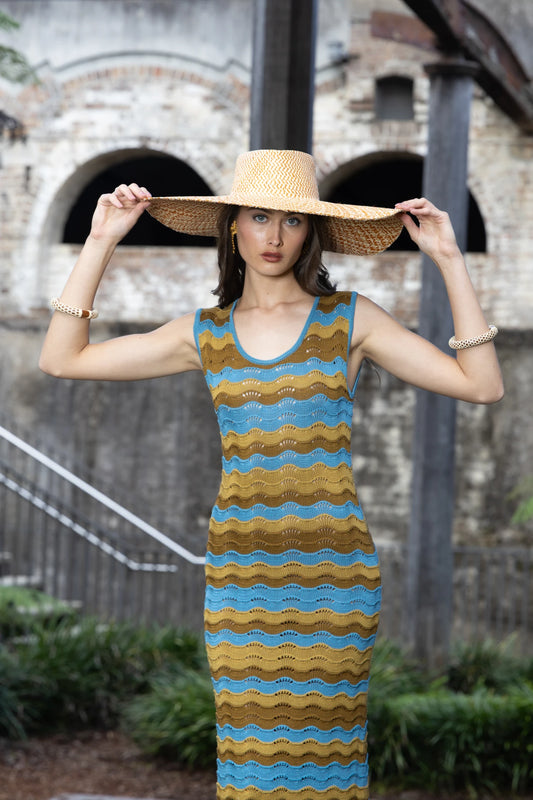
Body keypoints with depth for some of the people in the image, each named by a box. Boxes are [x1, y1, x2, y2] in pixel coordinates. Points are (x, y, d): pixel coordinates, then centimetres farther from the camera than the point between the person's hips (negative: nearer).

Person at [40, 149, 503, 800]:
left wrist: (449, 261, -7)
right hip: (238, 569, 2)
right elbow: (61, 358, 7)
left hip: (331, 567, -2)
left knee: (322, 746, 0)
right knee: (249, 745, 1)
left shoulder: (348, 319, 3)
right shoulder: (205, 333, 9)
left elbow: (482, 385, -4)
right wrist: (101, 242, 5)